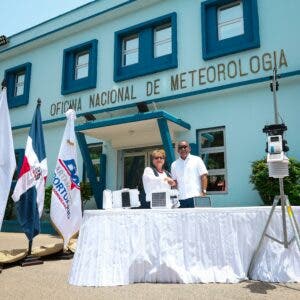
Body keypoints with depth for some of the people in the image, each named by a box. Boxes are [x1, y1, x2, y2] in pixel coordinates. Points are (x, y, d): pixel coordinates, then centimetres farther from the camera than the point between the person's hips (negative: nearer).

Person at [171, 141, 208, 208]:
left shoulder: (197, 160, 6)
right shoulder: (174, 164, 14)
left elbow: (204, 176, 1)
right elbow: (174, 182, 13)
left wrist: (203, 192, -10)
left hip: (195, 197, -3)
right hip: (181, 198, 3)